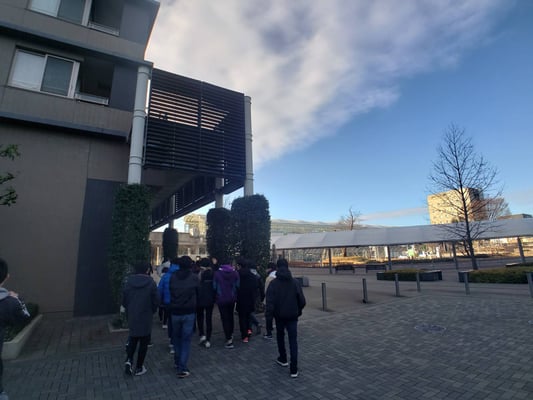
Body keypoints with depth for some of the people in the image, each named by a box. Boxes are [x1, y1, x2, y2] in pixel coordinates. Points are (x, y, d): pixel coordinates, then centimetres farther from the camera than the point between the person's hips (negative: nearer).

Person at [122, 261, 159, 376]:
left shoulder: (128, 282, -5)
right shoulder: (151, 283, -15)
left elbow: (124, 300, 2)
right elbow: (156, 302, -11)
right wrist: (151, 311, 9)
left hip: (132, 317, 3)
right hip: (146, 318, -3)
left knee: (133, 339, 23)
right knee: (143, 342, 11)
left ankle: (129, 360, 5)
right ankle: (139, 368, 19)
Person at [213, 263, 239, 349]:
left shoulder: (217, 273, -11)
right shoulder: (235, 273, -5)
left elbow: (214, 287, -5)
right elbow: (237, 286, -2)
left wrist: (215, 298, 9)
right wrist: (235, 295, 11)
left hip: (221, 299, -3)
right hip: (232, 299, 3)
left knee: (225, 318, 3)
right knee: (230, 316, 21)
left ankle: (228, 340, 3)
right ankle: (230, 335, 34)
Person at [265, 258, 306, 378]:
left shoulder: (273, 283, -11)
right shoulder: (295, 282, -5)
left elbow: (270, 301, -17)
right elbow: (302, 300, -3)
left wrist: (269, 314, -10)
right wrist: (298, 310, 11)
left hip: (279, 315, 0)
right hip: (292, 316, 0)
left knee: (280, 336, 23)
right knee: (293, 341, 5)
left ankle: (283, 359, 38)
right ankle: (294, 369, 2)